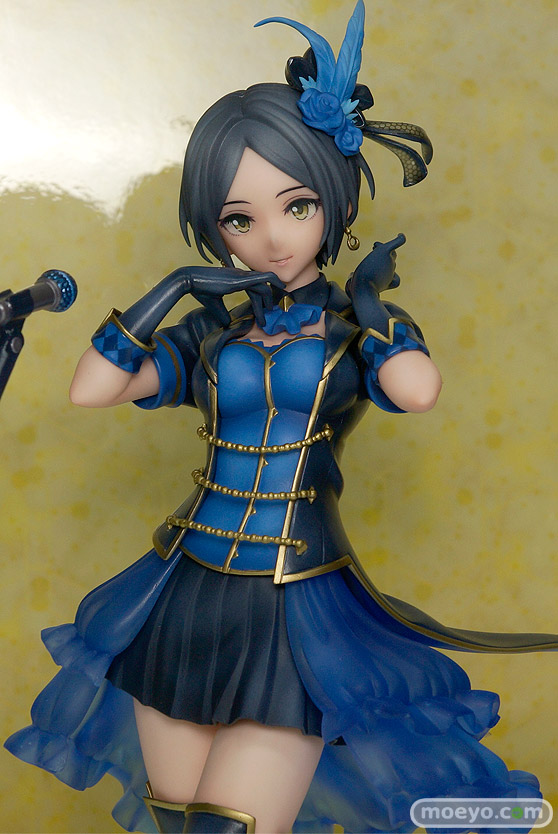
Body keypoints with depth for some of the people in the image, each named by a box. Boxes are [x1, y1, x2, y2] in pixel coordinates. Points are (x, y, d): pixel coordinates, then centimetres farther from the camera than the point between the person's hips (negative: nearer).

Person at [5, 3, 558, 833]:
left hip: (300, 620, -3)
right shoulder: (208, 335, 6)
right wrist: (173, 288, -6)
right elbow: (89, 391, -6)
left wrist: (365, 300, -7)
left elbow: (418, 391, -22)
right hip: (182, 608, 4)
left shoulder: (362, 326, 1)